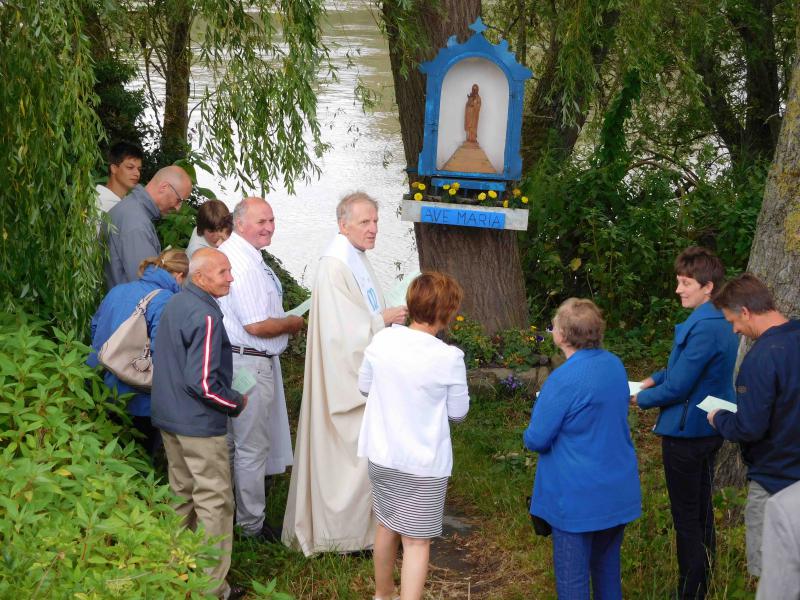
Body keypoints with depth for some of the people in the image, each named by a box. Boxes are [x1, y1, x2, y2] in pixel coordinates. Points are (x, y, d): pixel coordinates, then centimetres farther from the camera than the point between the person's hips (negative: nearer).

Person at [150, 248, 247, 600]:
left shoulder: (174, 304, 8)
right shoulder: (205, 317, -22)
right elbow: (204, 383, -24)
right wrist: (237, 403, -10)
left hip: (169, 418, 10)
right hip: (199, 424, -10)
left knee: (182, 495, 20)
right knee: (214, 503, -1)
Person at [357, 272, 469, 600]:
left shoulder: (381, 340, -8)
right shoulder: (449, 357, -20)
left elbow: (364, 386, 9)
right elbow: (458, 412, -7)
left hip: (382, 456, 5)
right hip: (424, 464, -5)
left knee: (387, 526, 25)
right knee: (416, 542, 3)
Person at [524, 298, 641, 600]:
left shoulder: (564, 380, -22)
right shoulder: (615, 365, 1)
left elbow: (535, 440, -15)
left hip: (578, 500, -7)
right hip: (619, 493, 7)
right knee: (608, 568, 19)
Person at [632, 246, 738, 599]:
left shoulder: (703, 329, -26)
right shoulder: (721, 323, 5)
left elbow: (677, 388, -23)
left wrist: (641, 399, -6)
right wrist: (657, 378, 6)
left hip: (685, 434, -10)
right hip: (707, 429, 10)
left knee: (687, 519, 1)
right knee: (701, 512, 20)